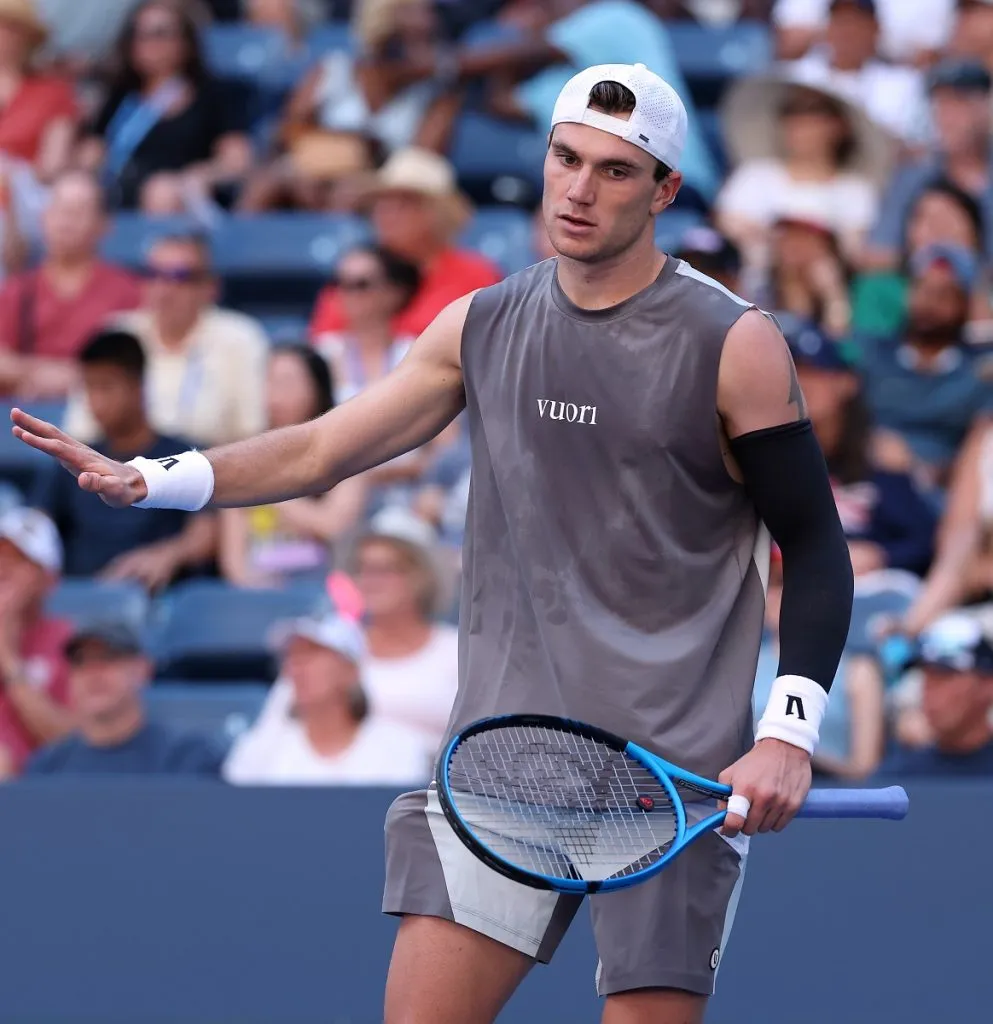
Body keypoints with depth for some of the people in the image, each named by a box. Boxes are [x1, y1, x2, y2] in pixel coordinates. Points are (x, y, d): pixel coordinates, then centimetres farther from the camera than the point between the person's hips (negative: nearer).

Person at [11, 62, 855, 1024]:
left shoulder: (734, 345, -4)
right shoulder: (481, 327, 9)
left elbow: (815, 548, -2)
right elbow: (319, 451, 12)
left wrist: (787, 733, -13)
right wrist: (149, 479, -3)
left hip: (683, 776, -3)